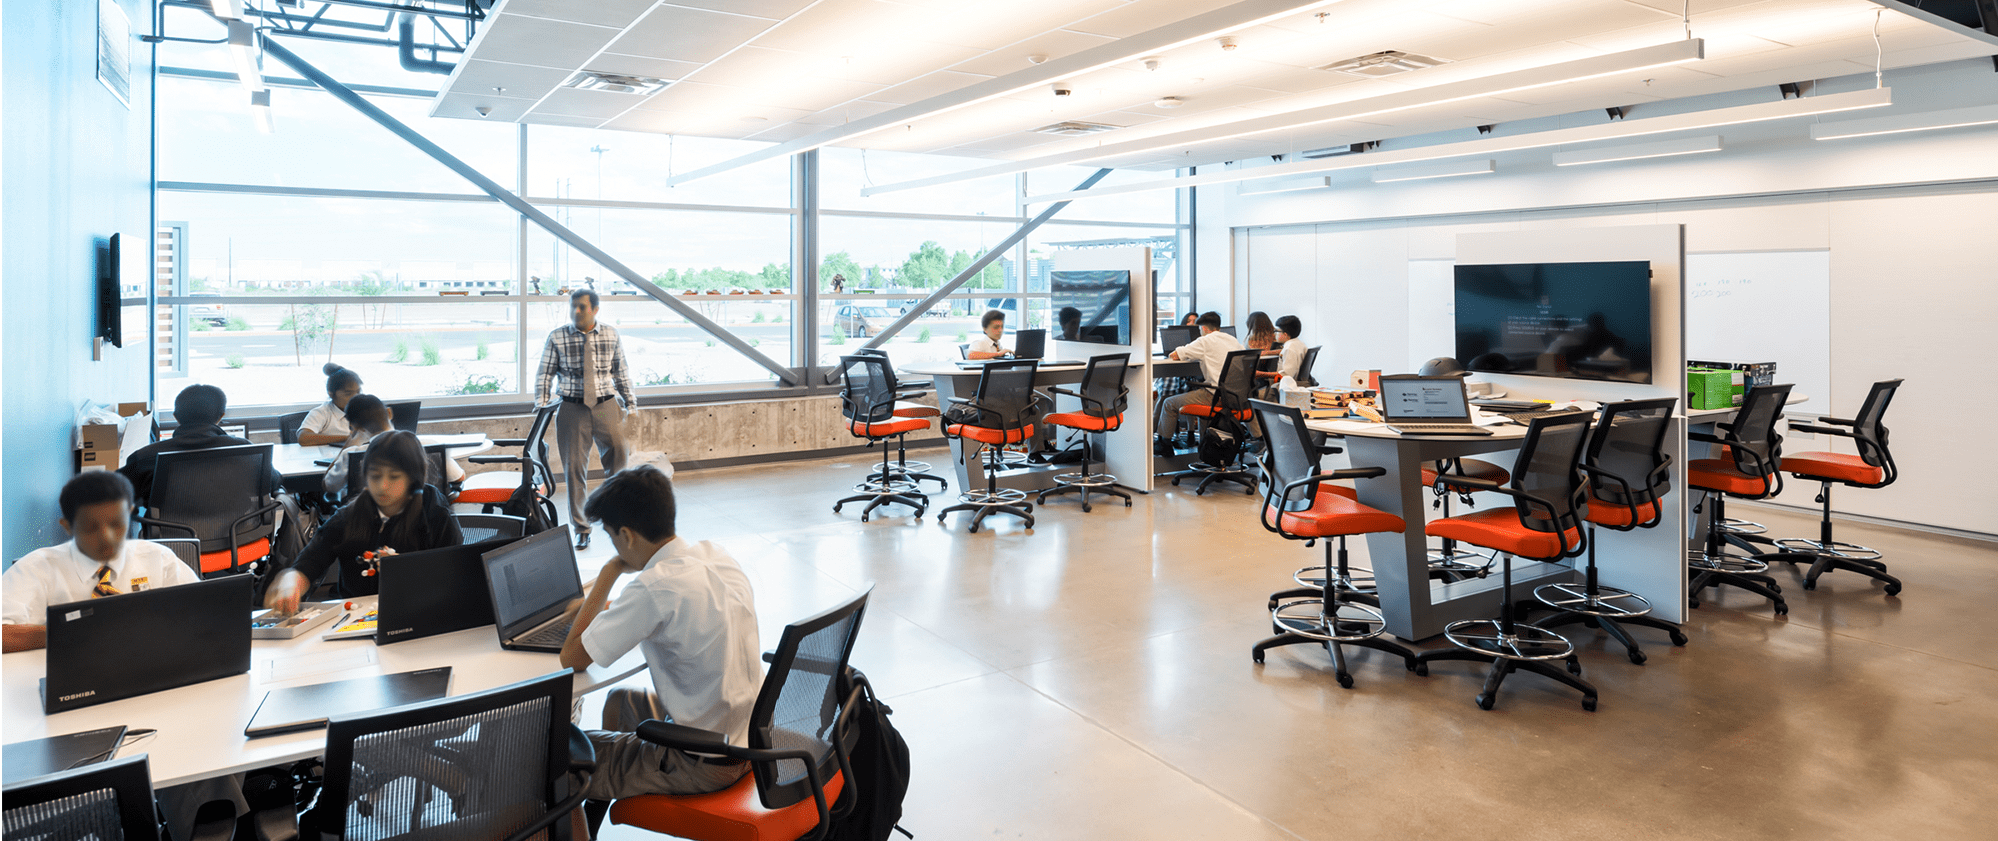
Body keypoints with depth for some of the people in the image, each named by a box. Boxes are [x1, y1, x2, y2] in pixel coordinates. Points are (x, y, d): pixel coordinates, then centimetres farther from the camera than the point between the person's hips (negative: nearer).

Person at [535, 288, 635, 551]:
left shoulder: (612, 335, 4)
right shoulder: (556, 337, -1)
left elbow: (622, 372, 11)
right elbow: (545, 374, 3)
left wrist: (630, 404, 8)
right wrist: (542, 407, -5)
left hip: (606, 405, 1)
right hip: (571, 408, -1)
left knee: (619, 462, 1)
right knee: (574, 468, 2)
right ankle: (581, 529, 15)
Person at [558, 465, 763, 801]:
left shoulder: (655, 588, -27)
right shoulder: (717, 555, -2)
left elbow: (573, 659, -16)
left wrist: (608, 574, -9)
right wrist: (605, 608, 18)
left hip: (705, 765, -9)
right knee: (617, 701, 31)